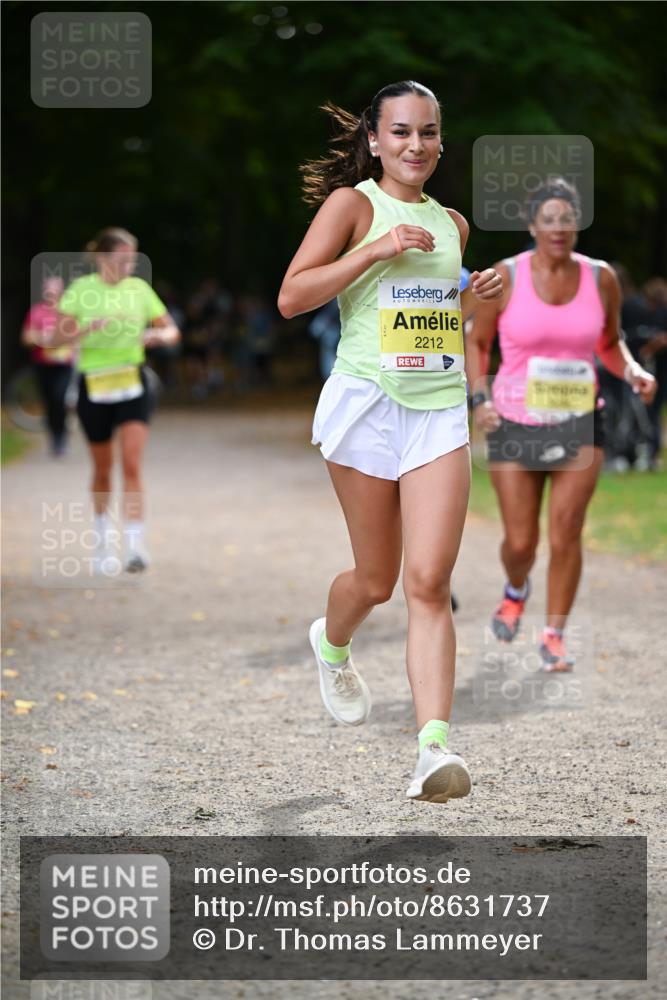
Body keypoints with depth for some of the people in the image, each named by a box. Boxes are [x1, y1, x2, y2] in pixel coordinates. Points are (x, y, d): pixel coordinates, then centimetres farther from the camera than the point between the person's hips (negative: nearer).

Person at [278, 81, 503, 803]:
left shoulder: (451, 223, 15)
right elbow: (291, 297, -10)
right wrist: (376, 250, -17)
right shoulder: (352, 204, -1)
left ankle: (435, 745, -17)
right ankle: (332, 645, 43)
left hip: (441, 407, 3)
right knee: (377, 578, 7)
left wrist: (475, 297, 9)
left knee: (429, 582, -10)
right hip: (367, 402, -3)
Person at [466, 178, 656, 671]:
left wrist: (632, 371, -7)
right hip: (515, 424, -1)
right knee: (521, 542, 3)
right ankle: (516, 590, 39)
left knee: (566, 533, -7)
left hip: (580, 425, 1)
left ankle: (554, 635, 9)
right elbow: (476, 342, 4)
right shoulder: (505, 278, -7)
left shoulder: (601, 279, -1)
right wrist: (479, 398, -10)